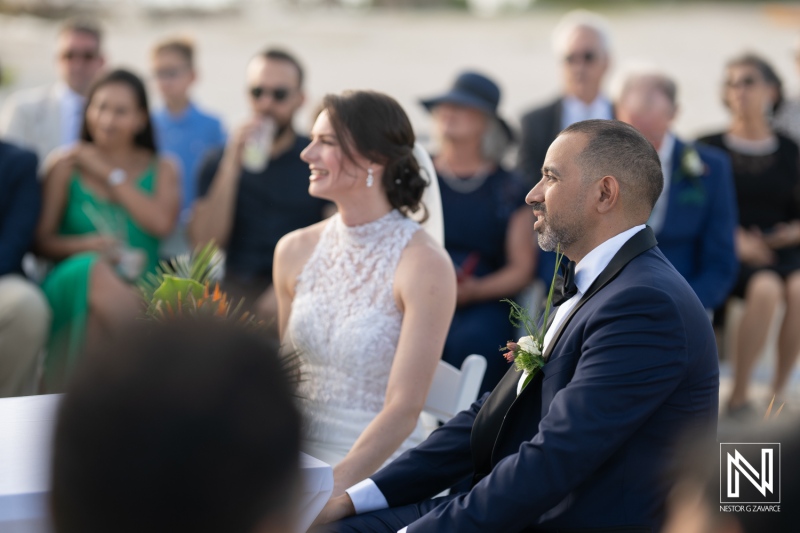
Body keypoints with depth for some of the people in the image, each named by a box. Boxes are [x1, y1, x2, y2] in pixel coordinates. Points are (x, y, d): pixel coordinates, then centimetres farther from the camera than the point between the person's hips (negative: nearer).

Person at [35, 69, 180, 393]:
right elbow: (41, 240, 7)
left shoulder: (161, 169, 13)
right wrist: (84, 244, -14)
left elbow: (162, 224, -7)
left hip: (138, 291, 0)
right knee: (97, 271, -38)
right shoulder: (67, 167, 11)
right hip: (75, 279, 0)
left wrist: (111, 175, 0)